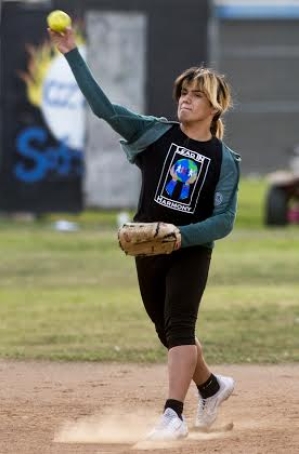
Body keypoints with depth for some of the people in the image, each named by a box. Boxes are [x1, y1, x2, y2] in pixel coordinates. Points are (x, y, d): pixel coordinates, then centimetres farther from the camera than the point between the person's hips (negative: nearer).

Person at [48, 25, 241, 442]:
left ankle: (173, 415, -21)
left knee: (179, 326, -16)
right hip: (149, 250, 4)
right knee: (168, 331, 14)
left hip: (192, 251, -4)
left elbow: (225, 220, -9)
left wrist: (180, 235, -25)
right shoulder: (156, 133, 1)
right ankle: (211, 386, 38)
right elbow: (104, 107, -8)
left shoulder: (224, 160, -5)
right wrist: (72, 55, -16)